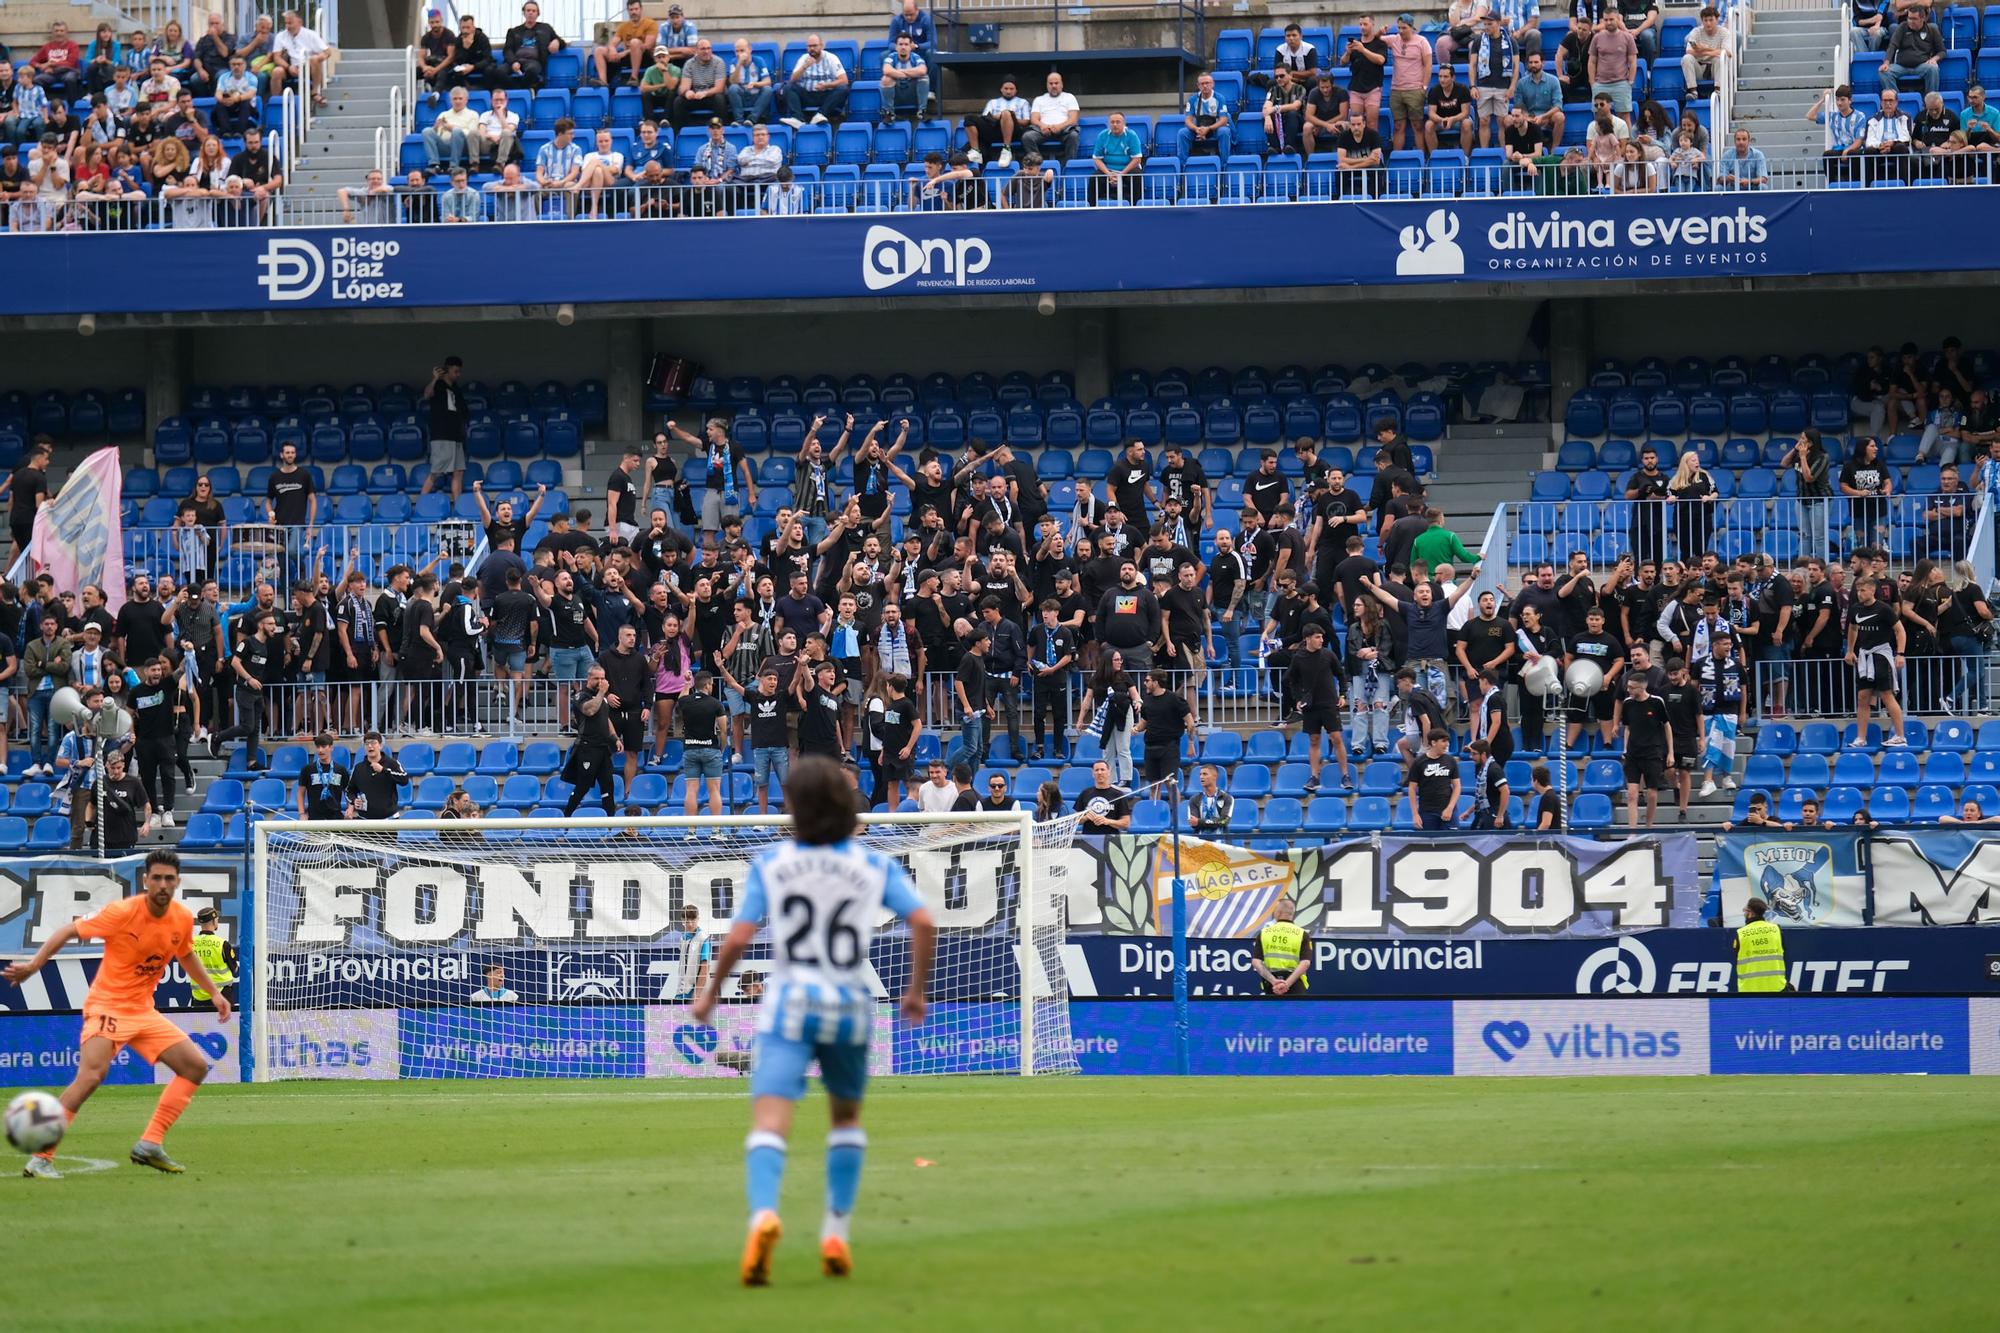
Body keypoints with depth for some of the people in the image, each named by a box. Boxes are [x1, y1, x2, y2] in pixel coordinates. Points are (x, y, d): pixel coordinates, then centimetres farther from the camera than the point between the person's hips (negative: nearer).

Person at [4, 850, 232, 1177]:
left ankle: (149, 1146, 5)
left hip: (144, 1012, 7)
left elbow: (186, 955, 22)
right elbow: (69, 931, -12)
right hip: (107, 1006, -7)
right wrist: (33, 965, -22)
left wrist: (215, 992, 18)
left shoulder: (183, 919, 0)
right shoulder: (123, 913, -18)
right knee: (91, 1075, -28)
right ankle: (40, 1159, -24)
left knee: (196, 1067, 1)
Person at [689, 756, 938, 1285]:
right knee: (847, 1117, 25)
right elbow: (923, 923, -8)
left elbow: (737, 939, -7)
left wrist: (710, 994, 7)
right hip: (850, 1007, 2)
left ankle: (763, 1212, -41)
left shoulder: (770, 865, 0)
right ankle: (836, 1232, 18)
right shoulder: (875, 867, 3)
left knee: (769, 1123, -13)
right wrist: (917, 989, 5)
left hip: (788, 1007, -2)